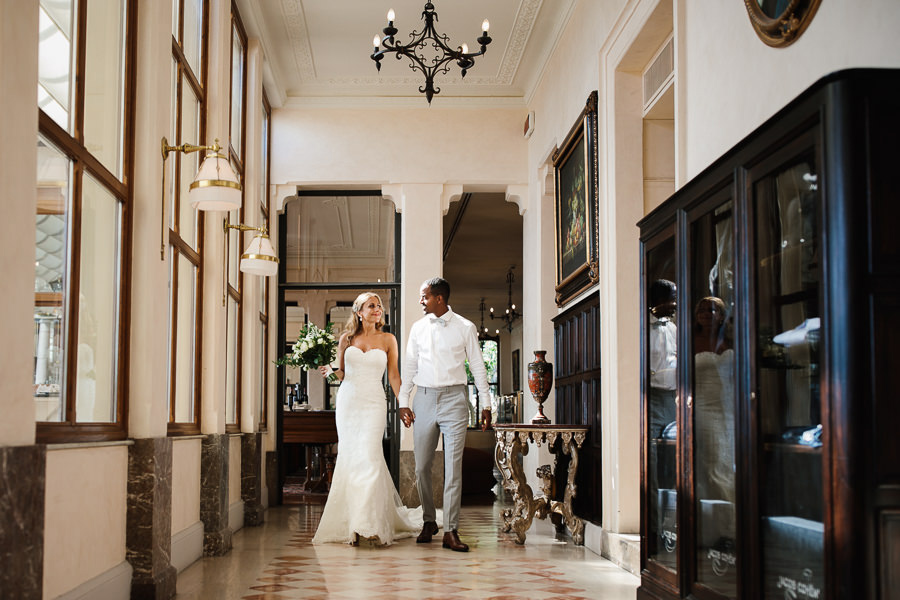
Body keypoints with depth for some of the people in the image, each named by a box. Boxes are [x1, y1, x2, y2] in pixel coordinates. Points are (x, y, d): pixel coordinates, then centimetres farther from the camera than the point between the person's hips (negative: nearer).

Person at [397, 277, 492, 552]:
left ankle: (451, 531, -5)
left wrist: (486, 403, 4)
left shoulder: (465, 328, 2)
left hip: (454, 398, -3)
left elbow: (478, 366, 6)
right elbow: (409, 365, 14)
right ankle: (428, 522, 21)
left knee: (453, 466, -7)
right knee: (422, 466, 5)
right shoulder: (418, 328, 10)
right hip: (424, 398, 3)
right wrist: (403, 401, 8)